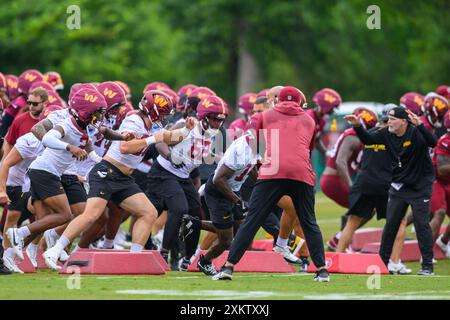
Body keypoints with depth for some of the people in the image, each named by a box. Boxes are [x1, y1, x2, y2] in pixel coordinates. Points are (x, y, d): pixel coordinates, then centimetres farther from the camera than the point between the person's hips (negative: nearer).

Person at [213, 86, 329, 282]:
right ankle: (322, 269, 6)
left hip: (273, 172, -1)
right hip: (302, 174, 1)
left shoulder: (266, 116, 20)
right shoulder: (309, 120, 24)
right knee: (309, 223, 14)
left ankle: (229, 266, -7)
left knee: (252, 220, -2)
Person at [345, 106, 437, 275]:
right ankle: (383, 261, 17)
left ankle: (427, 265, 2)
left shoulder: (416, 133, -21)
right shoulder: (387, 134, -3)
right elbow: (368, 139, 5)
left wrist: (419, 125, -52)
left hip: (420, 187, -6)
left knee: (422, 224, -5)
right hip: (398, 185, 6)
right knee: (391, 224, 8)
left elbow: (433, 142, -38)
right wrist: (357, 126, -12)